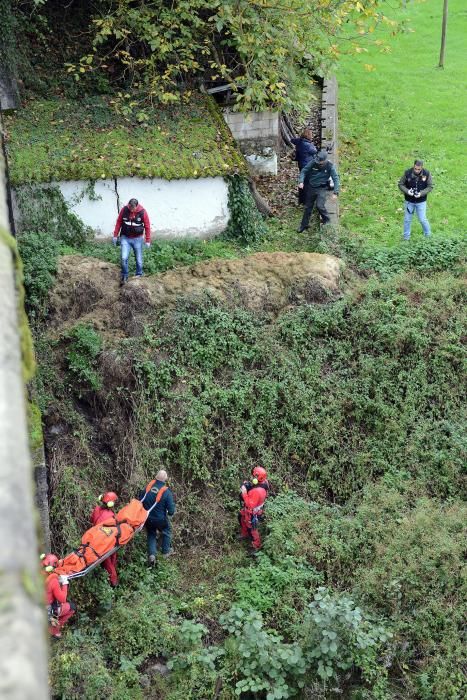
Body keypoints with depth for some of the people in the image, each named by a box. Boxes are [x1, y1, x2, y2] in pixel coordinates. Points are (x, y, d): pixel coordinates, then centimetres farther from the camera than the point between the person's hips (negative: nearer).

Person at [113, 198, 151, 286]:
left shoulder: (143, 212, -12)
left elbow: (147, 227, -5)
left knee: (139, 260, 6)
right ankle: (124, 276, 8)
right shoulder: (124, 210, -9)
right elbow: (118, 222, 3)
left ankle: (139, 276, 25)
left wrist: (148, 241, -5)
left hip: (137, 239, 0)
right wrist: (115, 235, 3)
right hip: (125, 238, 1)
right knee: (124, 258, -9)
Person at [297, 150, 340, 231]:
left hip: (321, 189, -3)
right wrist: (301, 181, -21)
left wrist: (335, 192, -22)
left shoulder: (329, 166, -16)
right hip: (311, 188, 3)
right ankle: (304, 225, 30)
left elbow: (336, 179, -14)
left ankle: (326, 220, 8)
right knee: (308, 207, 13)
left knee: (319, 205, -20)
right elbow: (304, 171, -4)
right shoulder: (313, 163, -13)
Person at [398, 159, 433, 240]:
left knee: (422, 219, 4)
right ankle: (406, 238, 26)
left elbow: (430, 186, -6)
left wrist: (421, 193, -21)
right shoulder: (407, 173, -15)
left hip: (421, 201, -1)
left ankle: (428, 235, 27)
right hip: (409, 201, 1)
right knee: (407, 219, 10)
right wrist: (407, 191, -23)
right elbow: (401, 184, -5)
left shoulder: (427, 174, -15)